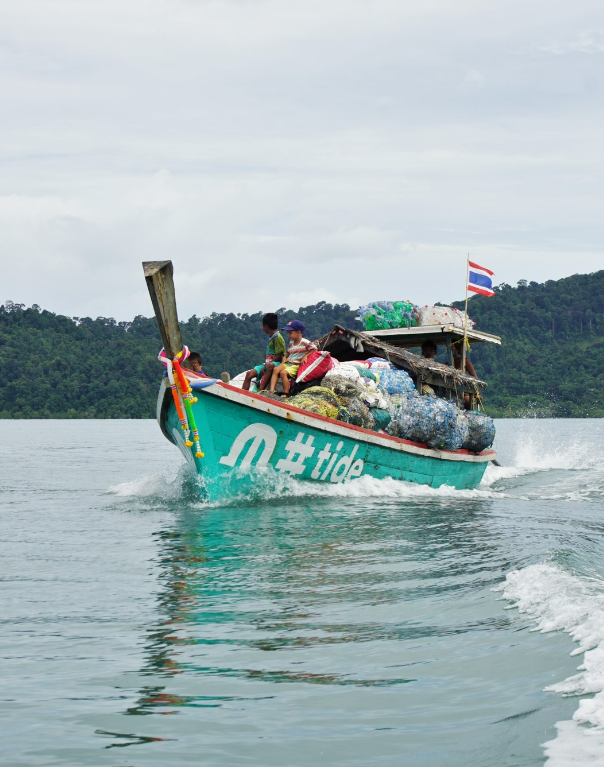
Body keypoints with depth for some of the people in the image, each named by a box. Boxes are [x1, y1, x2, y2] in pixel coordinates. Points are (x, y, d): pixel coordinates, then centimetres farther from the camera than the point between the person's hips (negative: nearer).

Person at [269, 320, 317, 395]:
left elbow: (314, 349, -3)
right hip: (287, 363, 7)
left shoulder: (304, 342, -6)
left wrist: (305, 356, -12)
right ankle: (271, 391, -30)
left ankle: (286, 394, -23)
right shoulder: (291, 343, 18)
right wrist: (284, 360, 8)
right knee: (276, 369, -19)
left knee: (283, 373, -30)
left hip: (296, 366, -7)